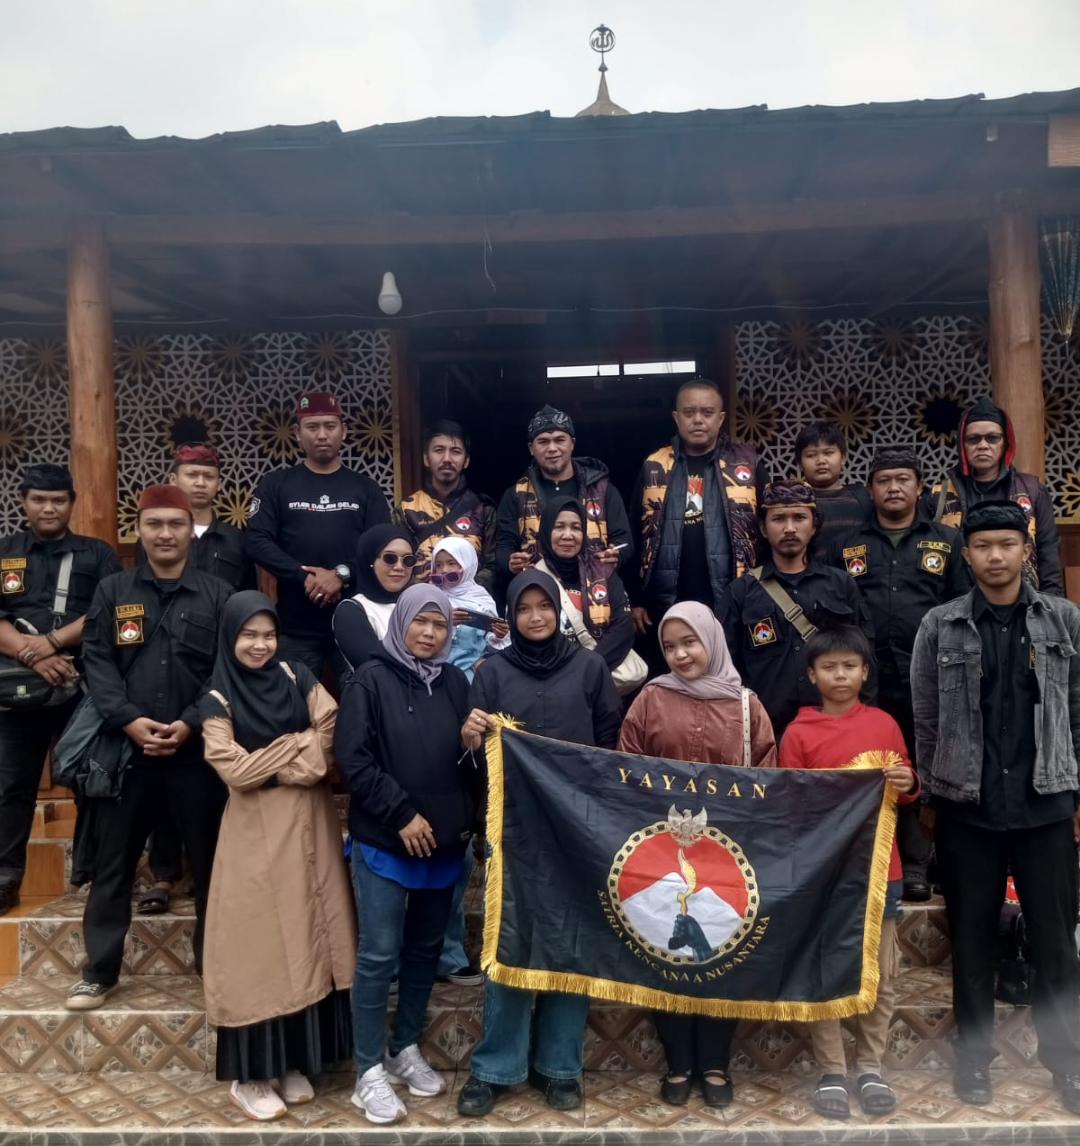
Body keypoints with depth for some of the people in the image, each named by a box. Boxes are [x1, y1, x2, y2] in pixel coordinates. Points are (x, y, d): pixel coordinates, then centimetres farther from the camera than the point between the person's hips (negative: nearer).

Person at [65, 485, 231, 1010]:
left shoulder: (218, 594, 4)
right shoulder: (113, 591, 8)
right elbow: (96, 660, 0)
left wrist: (191, 723, -13)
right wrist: (128, 719, -14)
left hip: (197, 747, -1)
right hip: (127, 745, 1)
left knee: (209, 860, 8)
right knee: (111, 862, 9)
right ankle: (99, 970, 24)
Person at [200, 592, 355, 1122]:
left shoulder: (297, 677, 6)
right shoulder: (217, 699, -2)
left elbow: (333, 739, -1)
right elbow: (236, 771, -12)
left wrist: (268, 757, -11)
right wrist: (299, 745, -9)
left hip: (310, 822, 3)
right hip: (257, 831, -3)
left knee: (308, 938, 7)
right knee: (261, 941, 1)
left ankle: (294, 1062, 21)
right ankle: (251, 1073, 13)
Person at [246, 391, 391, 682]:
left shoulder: (365, 488, 10)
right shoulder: (276, 485, 8)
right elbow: (257, 542, -3)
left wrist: (342, 574, -16)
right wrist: (304, 576, -16)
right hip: (296, 626, 0)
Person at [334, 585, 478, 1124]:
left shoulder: (455, 682, 7)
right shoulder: (370, 680, -6)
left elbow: (469, 758, 12)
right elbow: (353, 760, -11)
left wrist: (469, 818, 0)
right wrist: (402, 815, -14)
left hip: (445, 843, 5)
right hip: (383, 842, -4)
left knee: (425, 950, 14)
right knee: (380, 954, 0)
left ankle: (406, 1050, 30)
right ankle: (370, 1072, 13)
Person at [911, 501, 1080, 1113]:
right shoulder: (940, 626, 0)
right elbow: (926, 719, 3)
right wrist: (928, 796, 3)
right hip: (967, 807, 0)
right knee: (972, 936, 10)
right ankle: (974, 1055, 24)